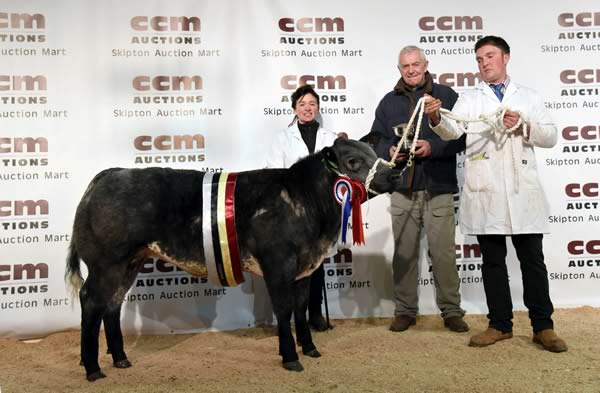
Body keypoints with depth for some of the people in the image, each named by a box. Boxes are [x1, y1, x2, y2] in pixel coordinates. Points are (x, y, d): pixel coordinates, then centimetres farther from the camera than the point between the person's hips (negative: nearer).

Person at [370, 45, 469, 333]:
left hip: (438, 188, -2)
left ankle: (451, 310, 12)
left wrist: (432, 147, -15)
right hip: (402, 189, 3)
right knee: (404, 252, 7)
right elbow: (375, 139, 13)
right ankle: (405, 311, 17)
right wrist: (389, 151, -8)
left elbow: (461, 136, 0)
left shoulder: (446, 96, 6)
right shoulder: (389, 102, 14)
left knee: (444, 252, 0)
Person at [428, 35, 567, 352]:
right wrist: (436, 118, -30)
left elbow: (551, 137, 7)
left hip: (522, 192, 0)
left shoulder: (528, 97, 13)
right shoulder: (469, 99, 11)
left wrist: (524, 126, -11)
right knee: (492, 261, 7)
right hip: (485, 193, 0)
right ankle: (500, 324, 16)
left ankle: (543, 326, 13)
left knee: (532, 260, 3)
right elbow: (452, 131, -8)